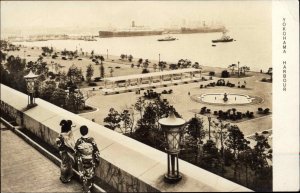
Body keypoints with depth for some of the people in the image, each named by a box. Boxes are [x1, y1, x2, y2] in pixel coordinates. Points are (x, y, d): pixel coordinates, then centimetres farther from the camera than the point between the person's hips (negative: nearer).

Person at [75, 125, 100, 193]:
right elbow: (96, 151, -13)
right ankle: (89, 187, 43)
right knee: (90, 175, 23)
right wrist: (97, 160, 2)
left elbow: (76, 152, -6)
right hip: (91, 161, 0)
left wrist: (77, 158, 14)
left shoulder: (79, 141, -20)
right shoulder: (91, 140, -22)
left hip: (82, 162, 0)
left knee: (83, 175, 19)